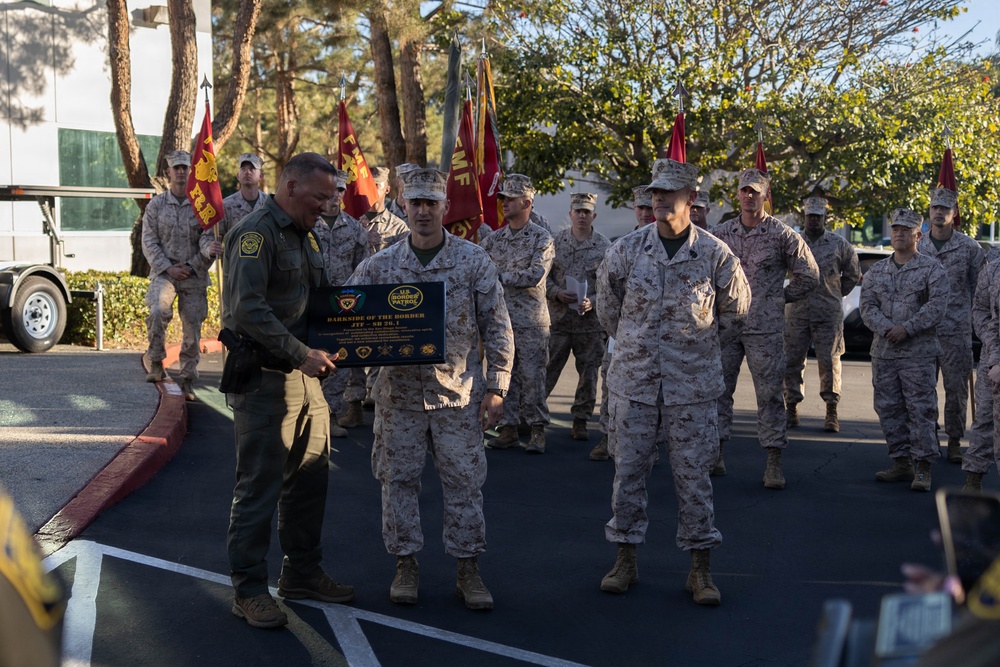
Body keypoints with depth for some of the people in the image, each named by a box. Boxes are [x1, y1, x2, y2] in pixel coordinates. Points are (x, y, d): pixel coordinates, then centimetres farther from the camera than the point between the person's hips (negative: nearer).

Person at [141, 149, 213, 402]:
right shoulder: (156, 205, 6)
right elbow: (149, 242, 2)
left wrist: (191, 267, -8)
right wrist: (168, 268, -9)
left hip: (194, 275, 1)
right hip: (163, 272, -1)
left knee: (192, 328, 1)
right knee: (158, 311, -28)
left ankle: (187, 381, 12)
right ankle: (156, 363, -10)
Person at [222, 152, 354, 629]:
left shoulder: (304, 236, 17)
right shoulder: (256, 234, -13)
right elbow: (248, 310, -23)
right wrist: (301, 353, -25)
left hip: (305, 376, 9)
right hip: (266, 380, -9)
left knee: (310, 478, 14)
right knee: (259, 485, -3)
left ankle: (302, 572, 27)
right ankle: (249, 589, 6)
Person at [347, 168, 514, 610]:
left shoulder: (474, 262, -1)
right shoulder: (379, 266, 2)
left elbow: (497, 328, 1)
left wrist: (496, 388, -4)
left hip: (458, 391, -1)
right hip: (399, 391, 1)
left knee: (463, 479, 4)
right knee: (399, 478, 7)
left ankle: (467, 568, 15)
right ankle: (405, 565, 21)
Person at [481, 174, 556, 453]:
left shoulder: (542, 239, -3)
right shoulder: (494, 238, 11)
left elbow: (535, 275, -16)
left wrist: (500, 275, -15)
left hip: (530, 321, -4)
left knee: (532, 376, -2)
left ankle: (538, 431, 7)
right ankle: (508, 427, 15)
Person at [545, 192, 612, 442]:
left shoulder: (605, 246, 1)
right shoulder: (555, 241, 4)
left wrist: (593, 301, -15)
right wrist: (557, 293, -11)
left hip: (591, 320, 0)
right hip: (558, 318, 0)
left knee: (589, 372, 5)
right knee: (547, 368, 2)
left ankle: (580, 421, 16)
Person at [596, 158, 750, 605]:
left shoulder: (715, 254, -5)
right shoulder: (626, 250, -2)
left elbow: (736, 308, 13)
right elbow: (608, 303, 15)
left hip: (692, 384, -1)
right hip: (634, 380, 2)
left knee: (693, 475, 3)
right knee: (628, 469, 7)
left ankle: (700, 570, 14)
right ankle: (625, 562, 20)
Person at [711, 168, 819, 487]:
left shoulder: (782, 235, -2)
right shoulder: (720, 233, 6)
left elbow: (809, 275, 6)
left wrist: (781, 297, 7)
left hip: (766, 329, -3)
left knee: (769, 394, -1)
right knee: (718, 389, 6)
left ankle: (774, 464, 4)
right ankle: (716, 454, 16)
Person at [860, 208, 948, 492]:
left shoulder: (932, 269, -1)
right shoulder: (876, 271, 12)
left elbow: (936, 307, -10)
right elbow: (867, 307, 3)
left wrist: (907, 328, -16)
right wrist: (887, 329, -14)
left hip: (919, 354, -5)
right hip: (883, 352, 5)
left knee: (921, 410, -6)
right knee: (889, 409, 7)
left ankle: (923, 468, -1)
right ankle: (900, 463, 17)